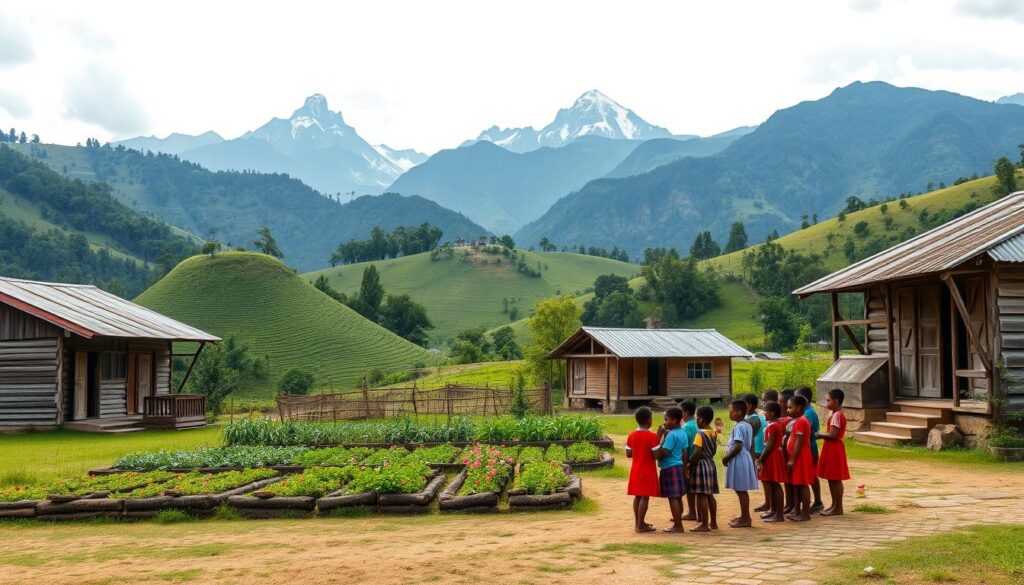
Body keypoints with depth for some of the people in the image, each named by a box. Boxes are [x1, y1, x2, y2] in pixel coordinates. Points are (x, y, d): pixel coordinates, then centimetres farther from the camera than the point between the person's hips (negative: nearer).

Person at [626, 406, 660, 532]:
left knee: (637, 496, 12)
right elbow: (656, 454, -17)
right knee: (645, 497, -3)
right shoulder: (652, 436, -15)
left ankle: (638, 522, 19)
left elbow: (628, 454, 3)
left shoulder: (632, 435, 2)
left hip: (636, 470, 6)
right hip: (648, 470, -6)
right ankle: (641, 525, -3)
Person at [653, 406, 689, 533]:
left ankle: (678, 526, -4)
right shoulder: (682, 433, 10)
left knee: (673, 498, -5)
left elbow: (664, 452, -22)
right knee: (678, 497, 14)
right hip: (678, 466, 9)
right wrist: (684, 467, 19)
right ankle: (677, 522, 21)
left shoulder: (671, 435, -17)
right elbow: (685, 453, 13)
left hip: (670, 468, -9)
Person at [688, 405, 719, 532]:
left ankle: (704, 525, -2)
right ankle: (713, 523, 20)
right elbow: (714, 449, 14)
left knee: (702, 496, -4)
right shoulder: (713, 433, 7)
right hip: (711, 463, 9)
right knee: (710, 495, 15)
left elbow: (697, 453, -22)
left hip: (701, 465, -9)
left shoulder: (700, 434, -17)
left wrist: (690, 464, -13)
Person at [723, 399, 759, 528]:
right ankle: (744, 516, 25)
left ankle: (745, 519, 2)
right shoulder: (747, 425, 12)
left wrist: (727, 457, -14)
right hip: (745, 457, 10)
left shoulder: (739, 427, -18)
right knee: (742, 490, 17)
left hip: (738, 460, -10)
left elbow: (738, 446, -24)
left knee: (741, 490, -3)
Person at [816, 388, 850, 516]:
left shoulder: (836, 415, -18)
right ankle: (834, 505, 24)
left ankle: (838, 508, 3)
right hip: (831, 448, 10)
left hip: (834, 448, -10)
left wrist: (819, 435, -12)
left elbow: (832, 435, -23)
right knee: (831, 479, 16)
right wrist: (821, 435, 4)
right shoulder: (836, 414, 13)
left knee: (835, 479, -3)